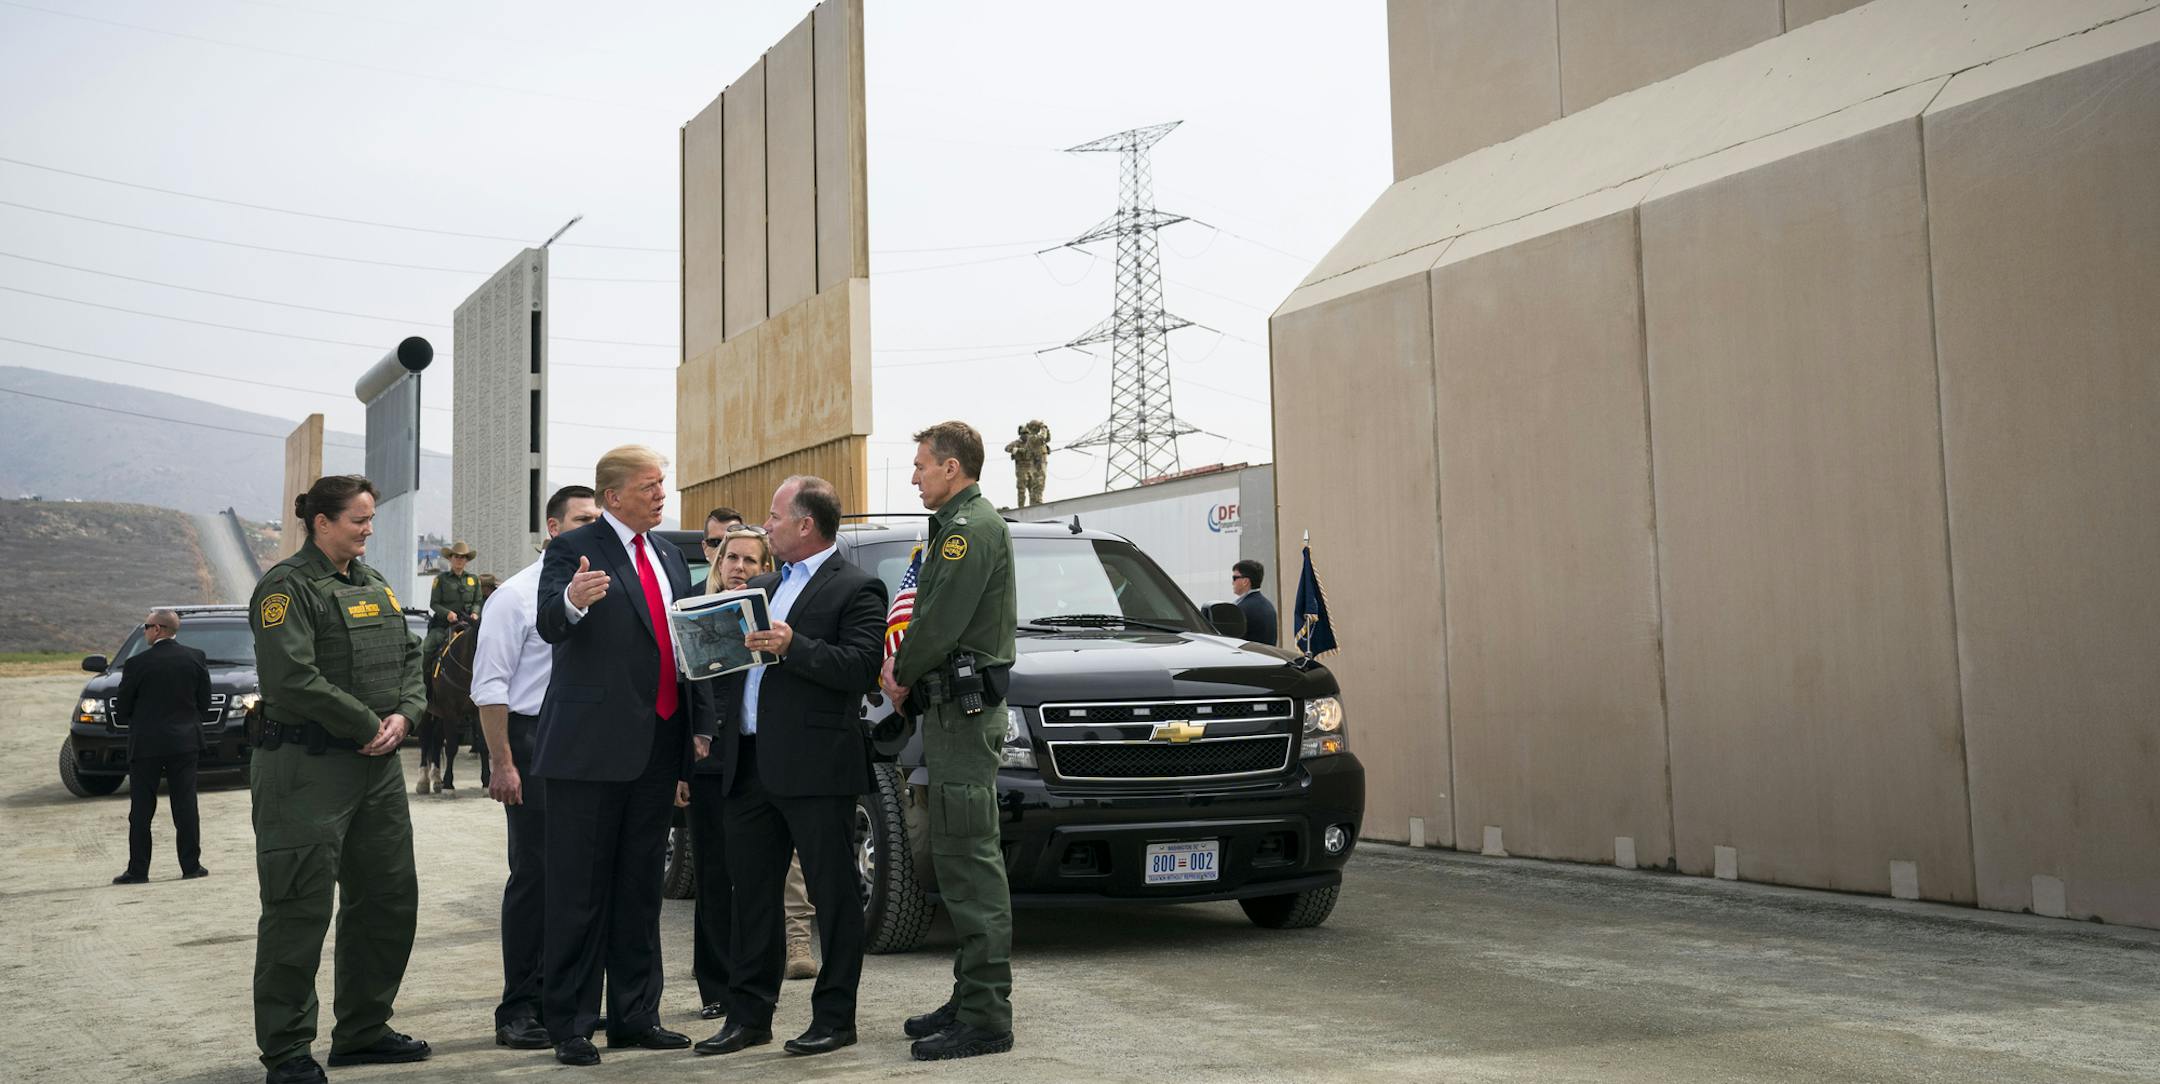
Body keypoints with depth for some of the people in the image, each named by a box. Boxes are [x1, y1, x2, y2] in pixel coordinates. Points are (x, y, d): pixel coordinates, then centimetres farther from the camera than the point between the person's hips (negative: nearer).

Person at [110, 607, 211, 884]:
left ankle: (137, 870, 7)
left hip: (146, 744, -3)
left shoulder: (138, 664, -11)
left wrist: (122, 720, 18)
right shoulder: (195, 659, -1)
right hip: (185, 742, 3)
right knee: (186, 807, 7)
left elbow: (122, 709, -3)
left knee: (141, 810, 5)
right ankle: (191, 866, 7)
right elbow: (204, 702, 5)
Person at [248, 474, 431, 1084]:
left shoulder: (375, 586, 15)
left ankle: (363, 1032, 25)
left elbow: (409, 657, 15)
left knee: (389, 898, 12)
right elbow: (293, 679, -19)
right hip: (307, 770, -8)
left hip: (378, 769, 8)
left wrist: (404, 716, -4)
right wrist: (368, 724, -13)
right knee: (301, 910, -2)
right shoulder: (288, 587, -9)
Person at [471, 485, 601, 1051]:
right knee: (535, 877, -2)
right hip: (536, 738, -5)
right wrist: (502, 764, -13)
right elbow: (490, 686, -8)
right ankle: (520, 1009, 7)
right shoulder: (517, 596, -5)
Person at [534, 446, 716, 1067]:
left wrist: (701, 724, 11)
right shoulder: (572, 550, -5)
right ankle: (570, 1026, 8)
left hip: (658, 747, 6)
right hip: (592, 747, -6)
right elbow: (550, 625, -21)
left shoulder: (671, 558, 16)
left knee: (640, 888, 13)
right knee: (580, 891, 0)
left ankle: (635, 1015, 22)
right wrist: (572, 601, -44)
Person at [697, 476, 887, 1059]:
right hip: (749, 763, 8)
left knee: (834, 895, 2)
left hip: (815, 766, -8)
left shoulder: (856, 590, -5)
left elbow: (860, 668, -17)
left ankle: (835, 1016, 11)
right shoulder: (763, 586, 20)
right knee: (751, 891, 12)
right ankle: (749, 1014, 21)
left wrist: (792, 646, -24)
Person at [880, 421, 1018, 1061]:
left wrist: (902, 677, -4)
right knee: (959, 859, 13)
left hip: (964, 709, -11)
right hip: (955, 707, 11)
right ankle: (971, 1000, 20)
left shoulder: (971, 527, -12)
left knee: (970, 862, -10)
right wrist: (904, 671, 9)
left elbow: (940, 620, -19)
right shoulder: (962, 524, 21)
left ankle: (984, 1018, -7)